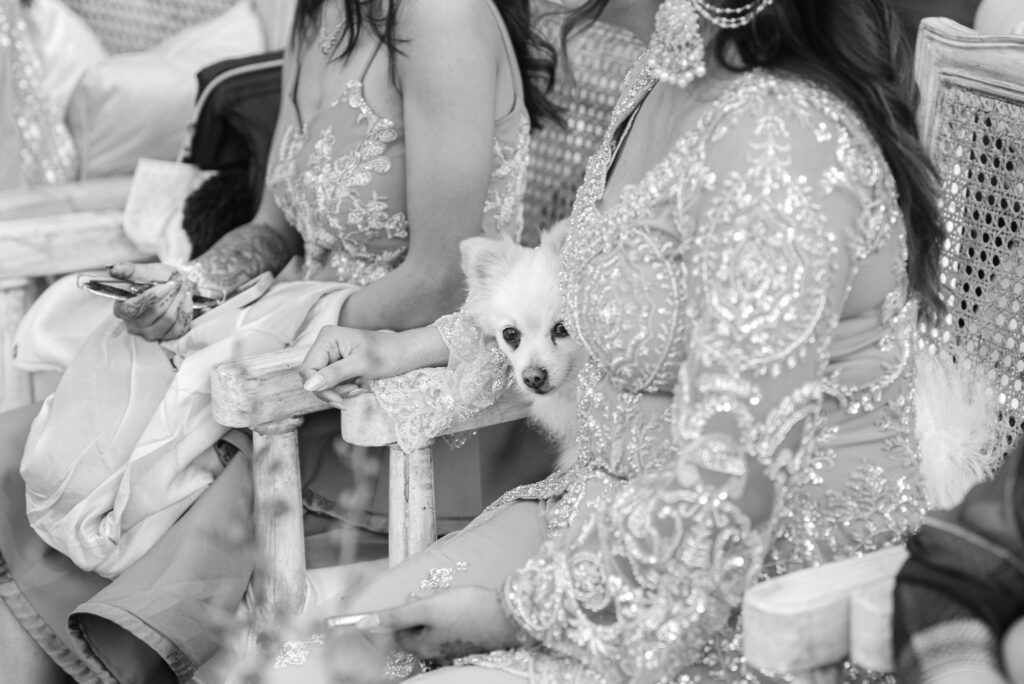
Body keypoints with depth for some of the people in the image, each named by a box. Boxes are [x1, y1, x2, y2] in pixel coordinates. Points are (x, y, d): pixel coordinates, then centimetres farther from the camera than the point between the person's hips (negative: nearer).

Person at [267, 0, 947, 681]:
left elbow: (729, 489, -28)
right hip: (616, 512, 8)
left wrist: (515, 614, -16)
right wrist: (423, 345, 15)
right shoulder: (675, 65, 0)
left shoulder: (777, 143, -29)